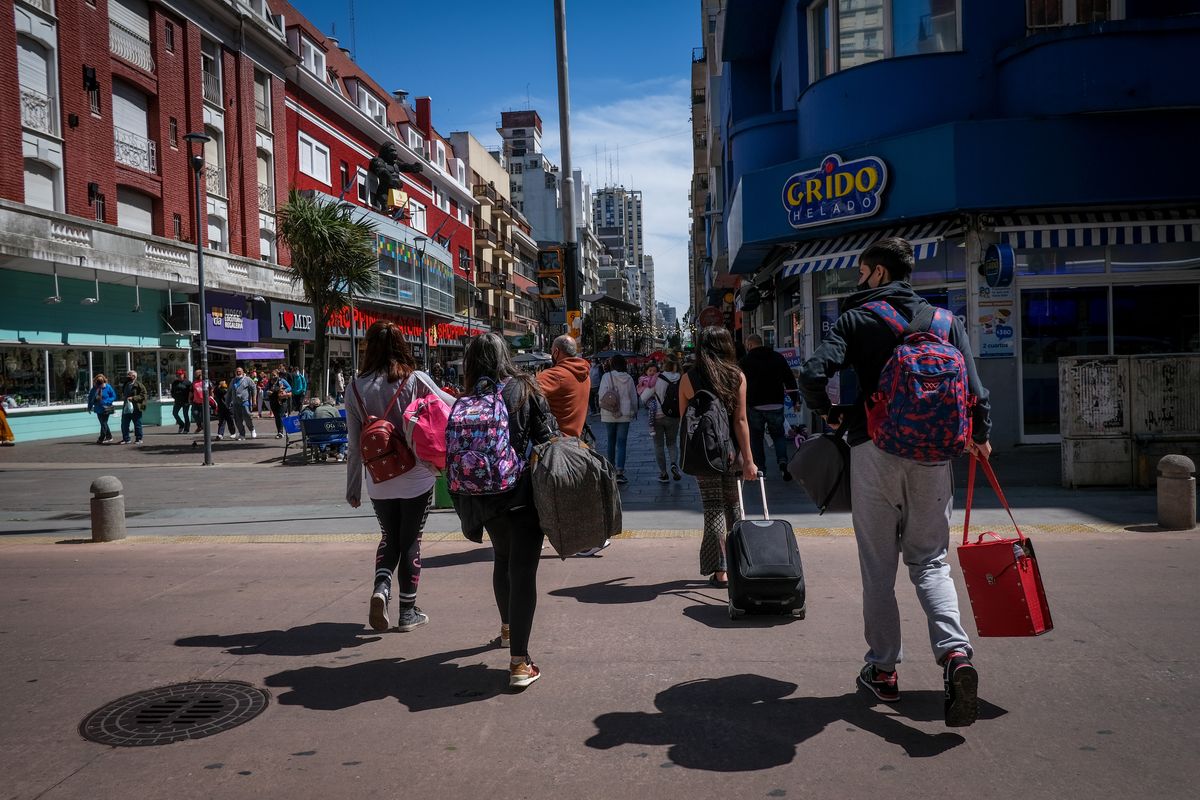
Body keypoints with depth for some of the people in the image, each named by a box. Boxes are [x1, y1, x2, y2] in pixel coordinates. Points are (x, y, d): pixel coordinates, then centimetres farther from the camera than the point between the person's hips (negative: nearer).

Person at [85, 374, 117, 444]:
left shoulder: (108, 387, -11)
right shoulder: (94, 388, 0)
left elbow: (114, 397, -5)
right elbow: (90, 397, 11)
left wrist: (106, 401, -18)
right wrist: (89, 407, 7)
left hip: (105, 409, -5)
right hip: (98, 409, 5)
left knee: (103, 423, -6)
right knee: (103, 423, 14)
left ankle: (101, 439, -2)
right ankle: (109, 437, 26)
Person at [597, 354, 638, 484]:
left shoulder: (607, 376, -7)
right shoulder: (629, 378, 0)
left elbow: (602, 395, -11)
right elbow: (634, 397, 6)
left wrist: (602, 409, 2)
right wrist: (634, 411, 20)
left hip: (609, 414, 0)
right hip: (625, 415, 0)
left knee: (611, 440, 18)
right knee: (621, 443, -1)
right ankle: (619, 471, -12)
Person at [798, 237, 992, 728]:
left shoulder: (856, 319, -1)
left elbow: (813, 375, -14)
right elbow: (972, 384, 3)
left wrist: (829, 413, 5)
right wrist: (979, 435, 17)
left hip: (874, 450, -3)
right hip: (932, 452, 3)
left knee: (878, 564, 8)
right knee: (929, 559, 11)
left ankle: (882, 670, 15)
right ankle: (954, 651, -11)